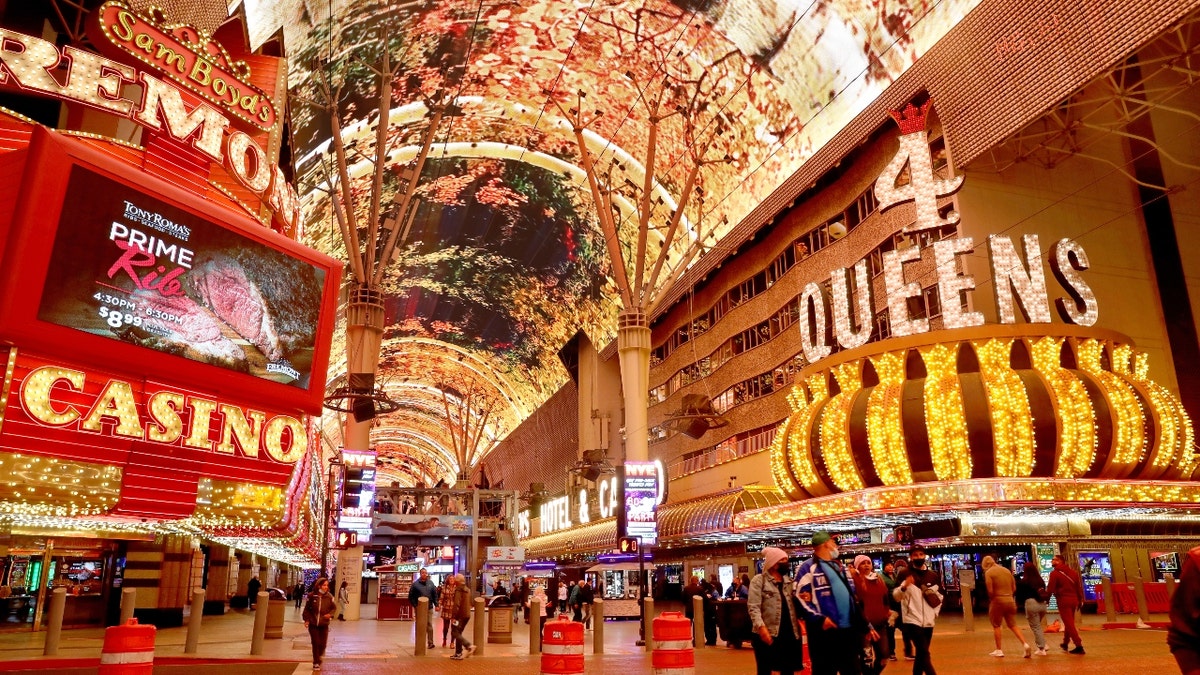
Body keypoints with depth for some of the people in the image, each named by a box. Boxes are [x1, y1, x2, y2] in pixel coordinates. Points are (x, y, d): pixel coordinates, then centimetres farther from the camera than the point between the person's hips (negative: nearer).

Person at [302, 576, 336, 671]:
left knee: (323, 643, 2)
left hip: (324, 624, 1)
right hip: (313, 624, -1)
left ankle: (320, 655, 34)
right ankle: (316, 663, 15)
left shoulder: (329, 597, -4)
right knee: (315, 643, 0)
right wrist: (306, 619, -3)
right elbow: (307, 609, 4)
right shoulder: (312, 596, -7)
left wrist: (330, 614, -10)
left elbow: (334, 607, 7)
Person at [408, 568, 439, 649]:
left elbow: (435, 594, 8)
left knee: (429, 626, 3)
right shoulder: (415, 584, -3)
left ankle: (430, 642, 6)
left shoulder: (430, 583, 5)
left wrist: (436, 605, 2)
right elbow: (411, 596, -1)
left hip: (429, 608, 2)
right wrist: (414, 605, -9)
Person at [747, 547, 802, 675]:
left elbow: (794, 604, 18)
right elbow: (753, 607, -11)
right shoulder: (759, 580, -2)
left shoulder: (789, 581, 16)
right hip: (767, 634, -5)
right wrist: (761, 626, -26)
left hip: (789, 633, 6)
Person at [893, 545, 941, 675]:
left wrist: (935, 613, 9)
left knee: (921, 654, 11)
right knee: (924, 653, -11)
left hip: (928, 621, 5)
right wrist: (904, 586, -29)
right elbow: (896, 597, -10)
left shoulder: (933, 575, 9)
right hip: (912, 620, -5)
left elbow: (940, 597, 21)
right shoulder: (904, 574, -4)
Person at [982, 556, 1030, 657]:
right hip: (1010, 600, 5)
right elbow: (1014, 587, 10)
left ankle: (998, 650, 11)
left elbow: (990, 590, -14)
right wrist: (1008, 596, 15)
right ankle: (1025, 644, -4)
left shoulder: (989, 572, -8)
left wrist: (991, 599, 2)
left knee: (996, 626, 7)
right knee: (1013, 625, 12)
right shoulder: (1007, 570, 11)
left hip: (997, 601, -5)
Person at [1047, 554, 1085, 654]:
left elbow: (1050, 589, -9)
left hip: (1063, 600, -7)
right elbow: (1079, 587, 13)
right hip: (1074, 600, 7)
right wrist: (1079, 600, 20)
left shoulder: (1055, 573, -7)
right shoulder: (1073, 572, 12)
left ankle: (1079, 646, -10)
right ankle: (1065, 643, 31)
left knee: (1069, 624, -4)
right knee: (1070, 622, 20)